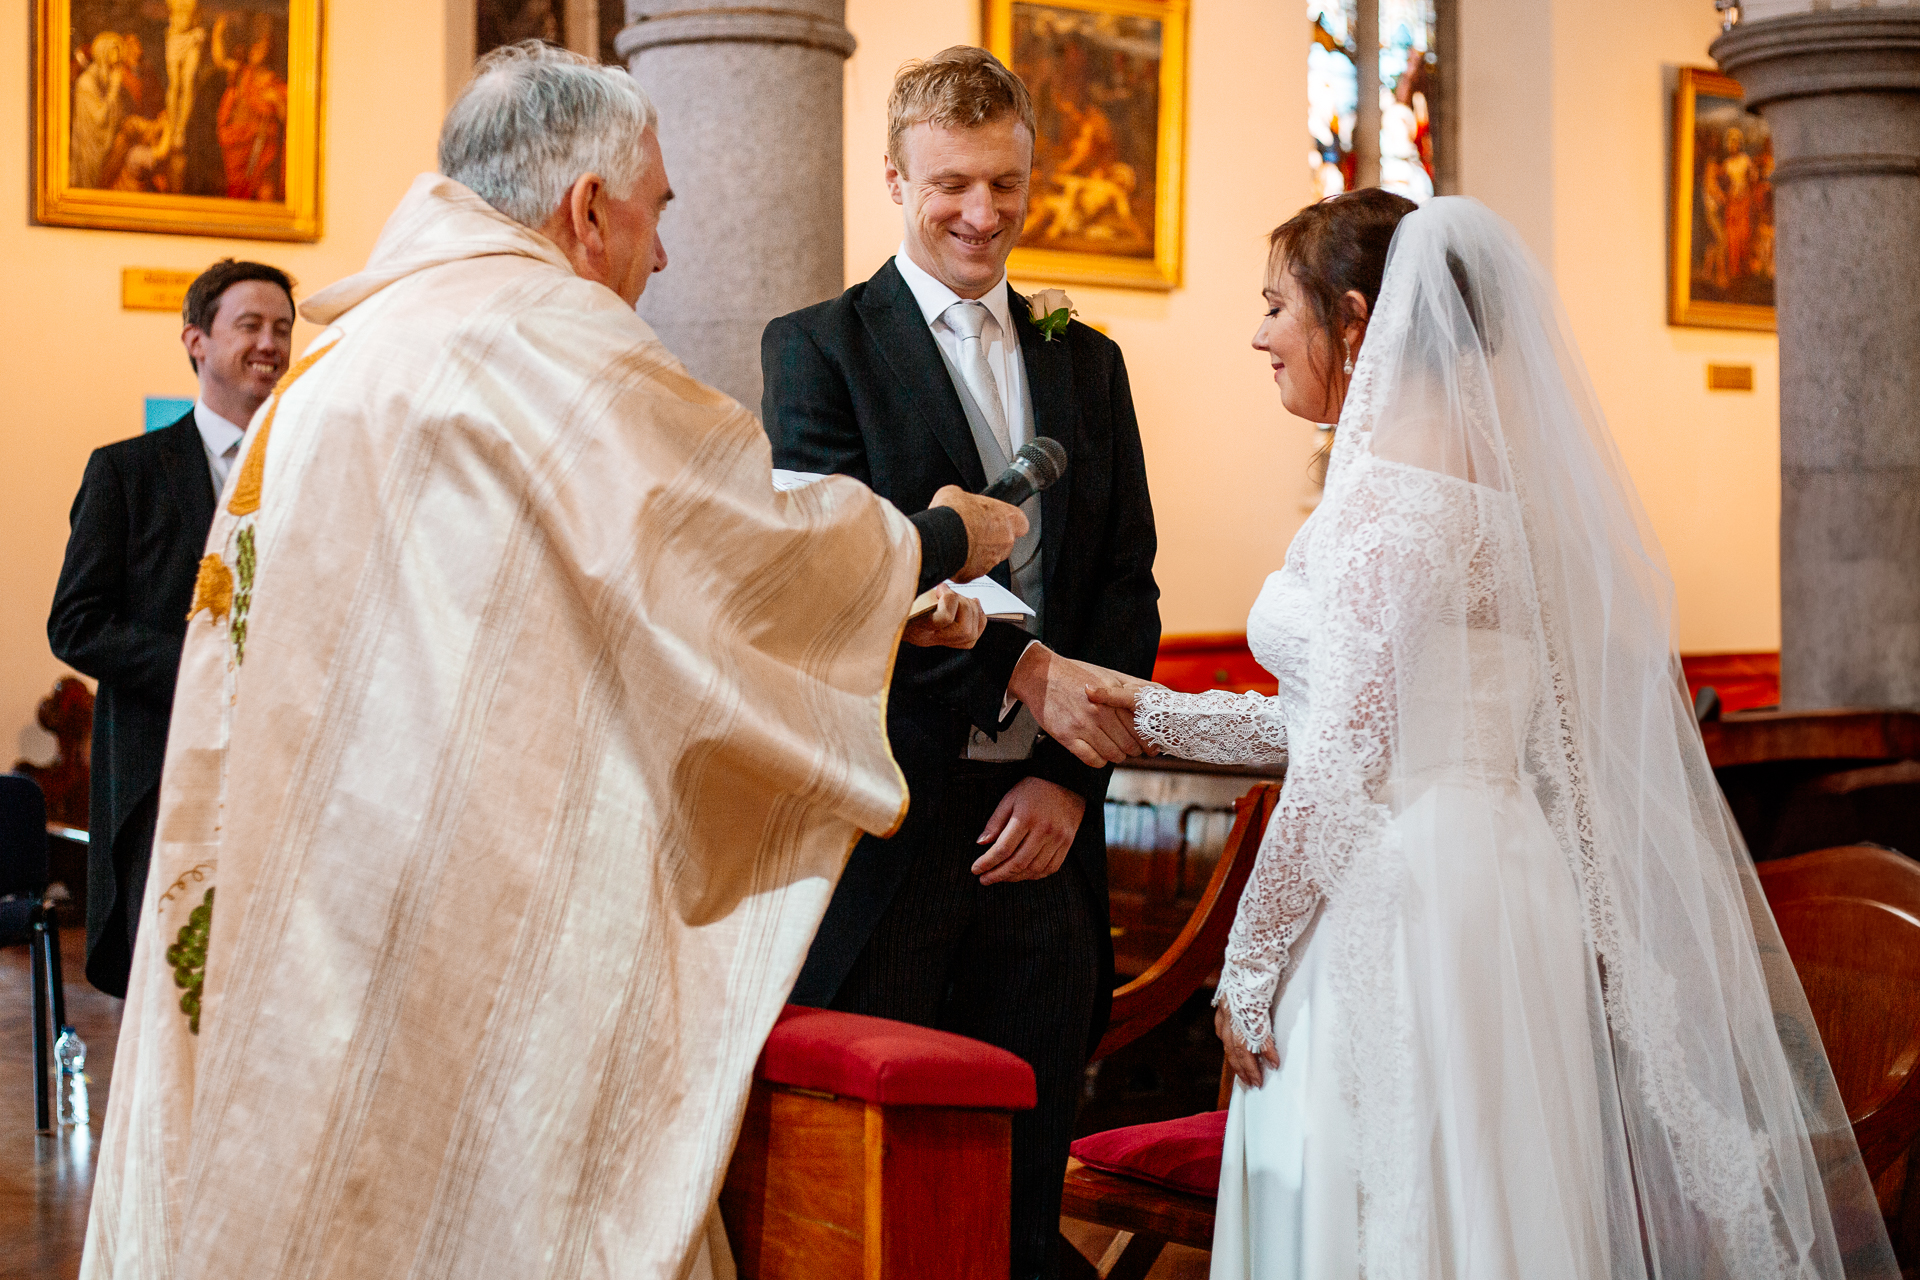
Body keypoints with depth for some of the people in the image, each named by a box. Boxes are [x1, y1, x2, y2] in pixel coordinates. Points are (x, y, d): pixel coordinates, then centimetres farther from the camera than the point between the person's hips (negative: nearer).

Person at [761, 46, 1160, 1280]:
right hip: (885, 822, -4)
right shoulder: (819, 347, 2)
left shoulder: (1088, 363, 16)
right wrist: (1023, 668, -20)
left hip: (1039, 822, 4)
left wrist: (1072, 776, -2)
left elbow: (1130, 588, 11)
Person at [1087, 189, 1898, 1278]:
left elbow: (1346, 764, -18)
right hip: (1496, 884, 9)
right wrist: (1158, 712, 21)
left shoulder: (1386, 490, -14)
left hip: (1403, 909, -9)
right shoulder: (1490, 474, 13)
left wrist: (1250, 968, -10)